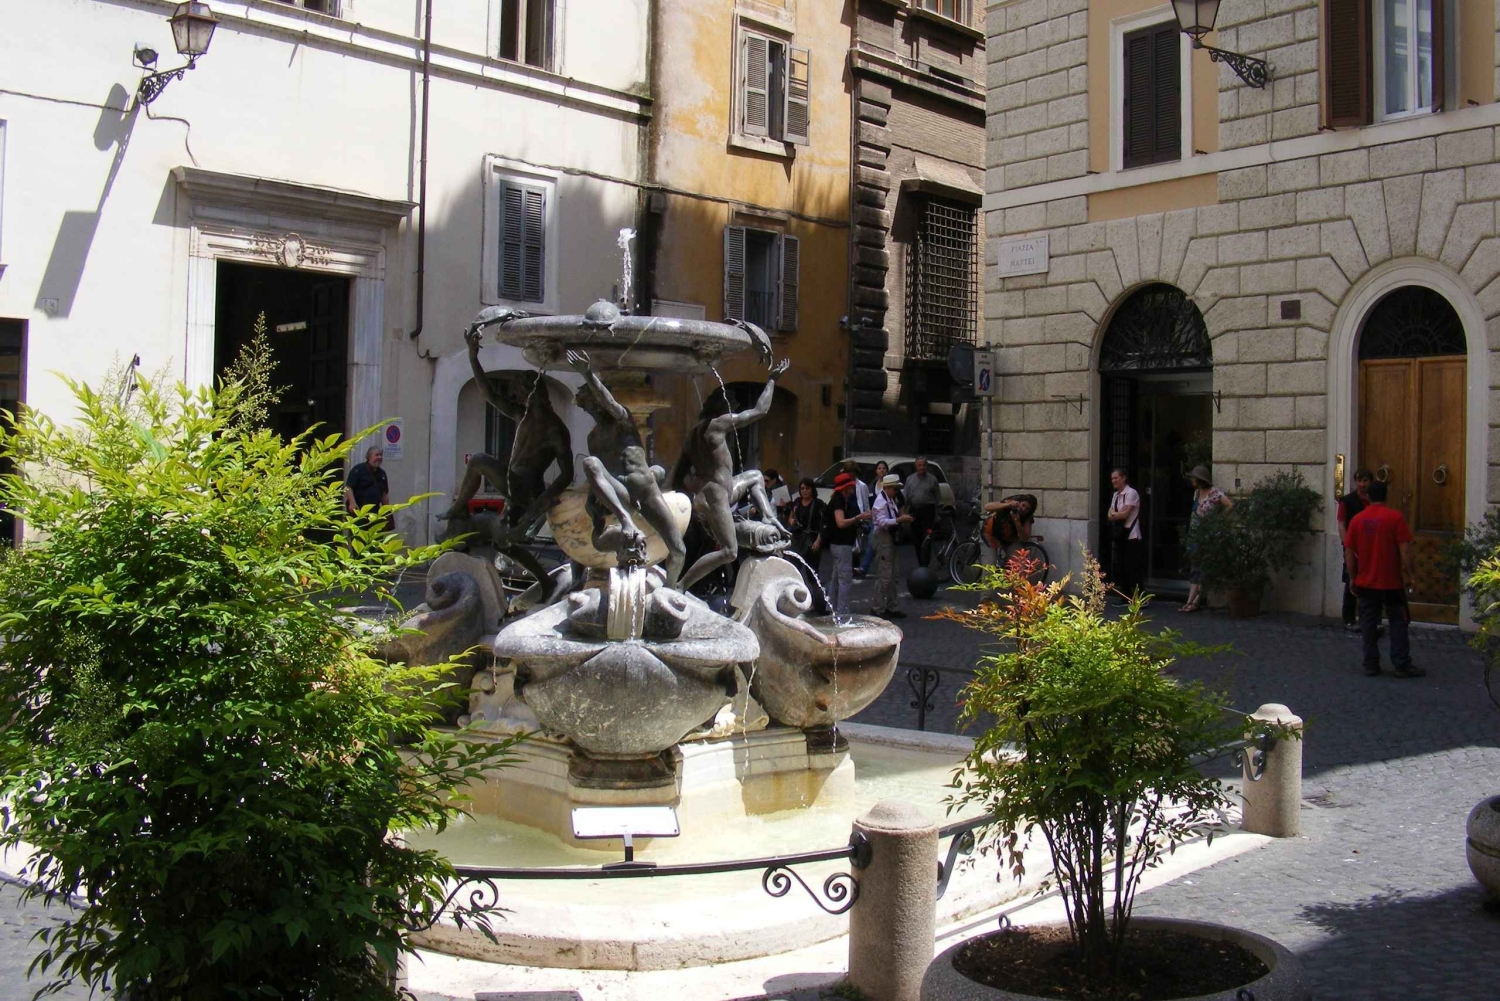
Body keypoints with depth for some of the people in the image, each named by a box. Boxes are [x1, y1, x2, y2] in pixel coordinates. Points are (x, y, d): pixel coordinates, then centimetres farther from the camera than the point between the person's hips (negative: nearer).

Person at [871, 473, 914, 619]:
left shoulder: (890, 500, 12)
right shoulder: (881, 501, -17)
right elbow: (882, 522, -25)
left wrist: (901, 516, 4)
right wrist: (899, 519, -29)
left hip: (890, 538, 10)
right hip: (883, 539, -10)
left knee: (891, 576, 16)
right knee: (884, 576, -7)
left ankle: (892, 607, 24)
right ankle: (877, 608, 0)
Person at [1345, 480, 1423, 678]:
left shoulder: (1357, 519, 1)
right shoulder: (1395, 517, -8)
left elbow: (1349, 552, 3)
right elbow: (1405, 550, -11)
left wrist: (1352, 578, 11)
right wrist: (1408, 574, -2)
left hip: (1365, 582, 3)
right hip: (1391, 582, -3)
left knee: (1368, 624, 7)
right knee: (1398, 623, 6)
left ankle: (1371, 664, 9)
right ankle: (1401, 665, 7)